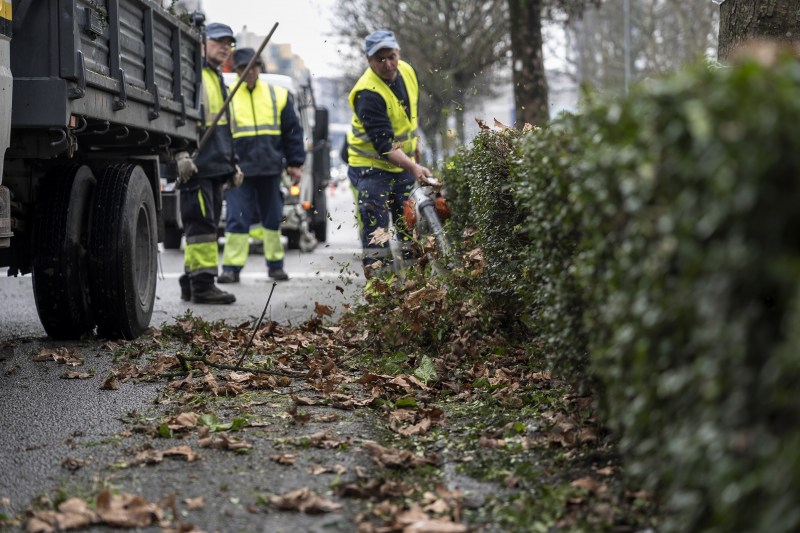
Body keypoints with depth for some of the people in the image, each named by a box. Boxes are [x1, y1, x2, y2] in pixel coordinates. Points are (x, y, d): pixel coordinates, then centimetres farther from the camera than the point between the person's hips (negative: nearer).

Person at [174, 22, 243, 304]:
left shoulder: (218, 79, 25)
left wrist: (233, 164, 27)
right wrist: (181, 153, -24)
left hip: (215, 165, 10)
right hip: (197, 165, -10)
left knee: (208, 223, 10)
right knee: (201, 223, -11)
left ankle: (191, 284, 16)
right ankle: (202, 284, -10)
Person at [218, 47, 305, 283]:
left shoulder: (278, 95, 9)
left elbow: (292, 131, 12)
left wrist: (295, 163, 7)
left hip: (270, 169, 2)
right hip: (239, 169, -2)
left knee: (273, 218, 9)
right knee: (237, 218, -6)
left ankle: (275, 265, 21)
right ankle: (231, 267, -1)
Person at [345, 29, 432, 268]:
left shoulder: (407, 72, -4)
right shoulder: (368, 94, -27)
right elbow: (384, 145, -31)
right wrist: (413, 168, -40)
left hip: (403, 163, 7)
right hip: (371, 166, -7)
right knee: (375, 230, -7)